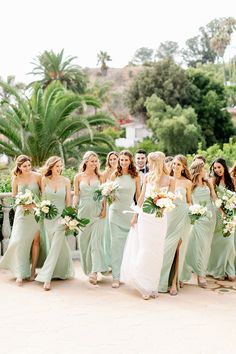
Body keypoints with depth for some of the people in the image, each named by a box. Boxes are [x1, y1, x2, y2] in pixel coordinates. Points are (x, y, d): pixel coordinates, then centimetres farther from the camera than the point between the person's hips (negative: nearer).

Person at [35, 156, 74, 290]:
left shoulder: (66, 181, -2)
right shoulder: (45, 180, 0)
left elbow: (68, 201, 0)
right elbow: (43, 198, 5)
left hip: (61, 216, -2)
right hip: (48, 216, 2)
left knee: (56, 246, -9)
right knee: (56, 245, 10)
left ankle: (47, 277, -9)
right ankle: (60, 271, 28)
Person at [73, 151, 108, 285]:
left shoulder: (100, 177, 7)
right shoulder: (78, 177, 7)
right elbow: (76, 195, 8)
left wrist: (104, 209, -6)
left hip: (97, 211, -1)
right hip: (83, 211, 1)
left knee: (96, 240, -10)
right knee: (84, 240, 5)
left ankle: (94, 272, -15)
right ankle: (88, 268, 20)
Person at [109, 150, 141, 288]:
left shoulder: (136, 176, 2)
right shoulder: (114, 175, 5)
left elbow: (139, 195, 6)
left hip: (130, 212, 0)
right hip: (116, 211, 1)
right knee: (116, 243, -2)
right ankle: (116, 277, 1)